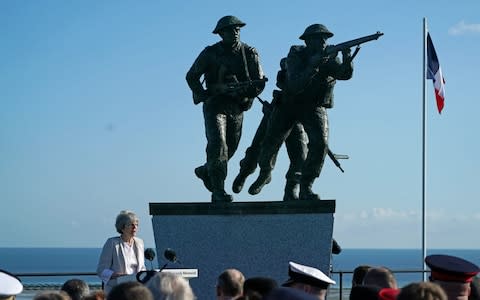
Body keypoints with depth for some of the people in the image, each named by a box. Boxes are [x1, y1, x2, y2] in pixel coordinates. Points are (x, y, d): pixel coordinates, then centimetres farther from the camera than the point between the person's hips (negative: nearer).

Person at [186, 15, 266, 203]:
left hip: (237, 107, 4)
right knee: (218, 145, -18)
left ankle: (205, 171, 40)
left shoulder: (249, 53, 0)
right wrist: (203, 95, -13)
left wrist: (248, 91, -24)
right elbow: (191, 77, 2)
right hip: (215, 106, -4)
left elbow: (260, 82, -3)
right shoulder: (210, 53, -5)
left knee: (230, 148, 13)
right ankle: (218, 190, -16)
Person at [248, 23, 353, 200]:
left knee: (320, 144, -22)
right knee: (270, 143, 1)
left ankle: (305, 188, -11)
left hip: (314, 108, 0)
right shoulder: (296, 55, -18)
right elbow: (295, 86, -31)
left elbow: (345, 74, -31)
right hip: (288, 105, 0)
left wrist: (347, 59, -51)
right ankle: (265, 174, 34)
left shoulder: (329, 58, -13)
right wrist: (313, 66, -43)